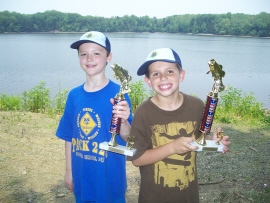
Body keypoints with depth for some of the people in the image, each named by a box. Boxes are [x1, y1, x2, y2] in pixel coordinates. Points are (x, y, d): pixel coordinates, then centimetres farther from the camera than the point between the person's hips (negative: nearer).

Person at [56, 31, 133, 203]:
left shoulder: (118, 93, -15)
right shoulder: (74, 95, -2)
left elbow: (127, 137, -15)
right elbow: (69, 137, 6)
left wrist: (123, 121, -35)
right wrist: (69, 171, 9)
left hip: (110, 178, -4)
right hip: (82, 177, 4)